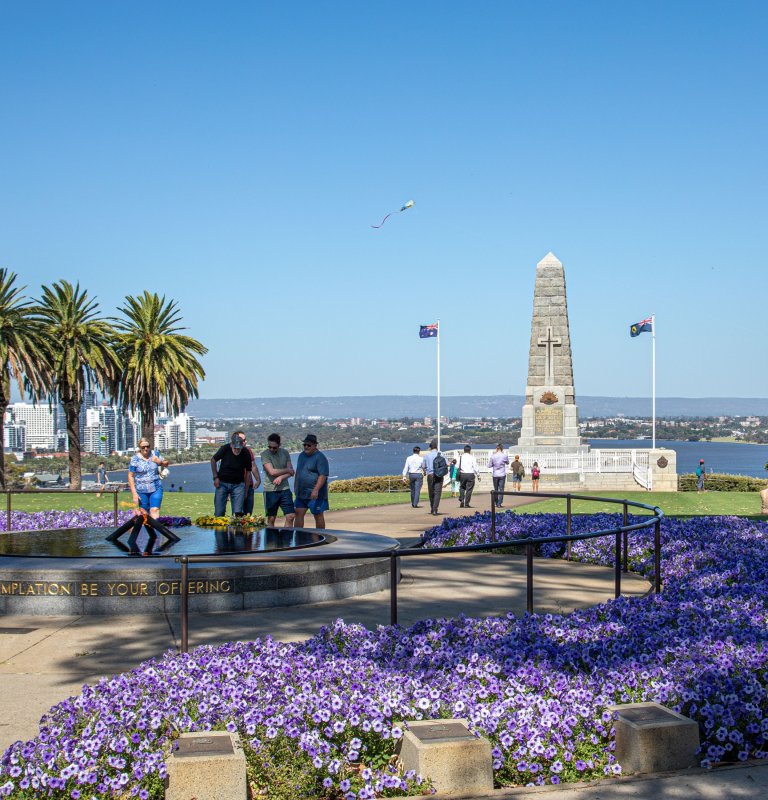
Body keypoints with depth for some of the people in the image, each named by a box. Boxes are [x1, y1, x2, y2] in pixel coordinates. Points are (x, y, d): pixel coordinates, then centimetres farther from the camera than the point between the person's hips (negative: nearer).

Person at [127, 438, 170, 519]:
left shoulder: (155, 454, 4)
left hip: (156, 489, 1)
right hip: (141, 491, -1)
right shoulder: (135, 459, -4)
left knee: (155, 510, -15)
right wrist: (134, 493, -10)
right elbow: (130, 476, -4)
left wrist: (160, 462, -6)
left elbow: (166, 463, 18)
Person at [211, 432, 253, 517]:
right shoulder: (225, 449, -14)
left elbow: (248, 471, -2)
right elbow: (213, 460, 3)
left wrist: (246, 490, -2)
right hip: (222, 483, 0)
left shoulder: (246, 454, -13)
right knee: (219, 513, -1)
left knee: (238, 513, -8)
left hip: (238, 484, 0)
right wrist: (215, 477, -1)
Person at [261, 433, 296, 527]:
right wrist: (287, 470, -2)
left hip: (284, 489, 3)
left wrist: (281, 477, -15)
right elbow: (272, 472, -15)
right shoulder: (265, 454, -5)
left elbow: (291, 472, 3)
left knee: (290, 516, -3)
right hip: (270, 490, -3)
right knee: (271, 518, 3)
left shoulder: (285, 453, 7)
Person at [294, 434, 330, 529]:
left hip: (315, 494, -7)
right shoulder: (302, 455, 13)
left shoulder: (320, 458, -12)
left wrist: (316, 490, -28)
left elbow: (323, 475, -20)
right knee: (299, 514, 4)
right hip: (301, 493, 8)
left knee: (318, 516, 1)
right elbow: (298, 472, 25)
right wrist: (295, 486, 22)